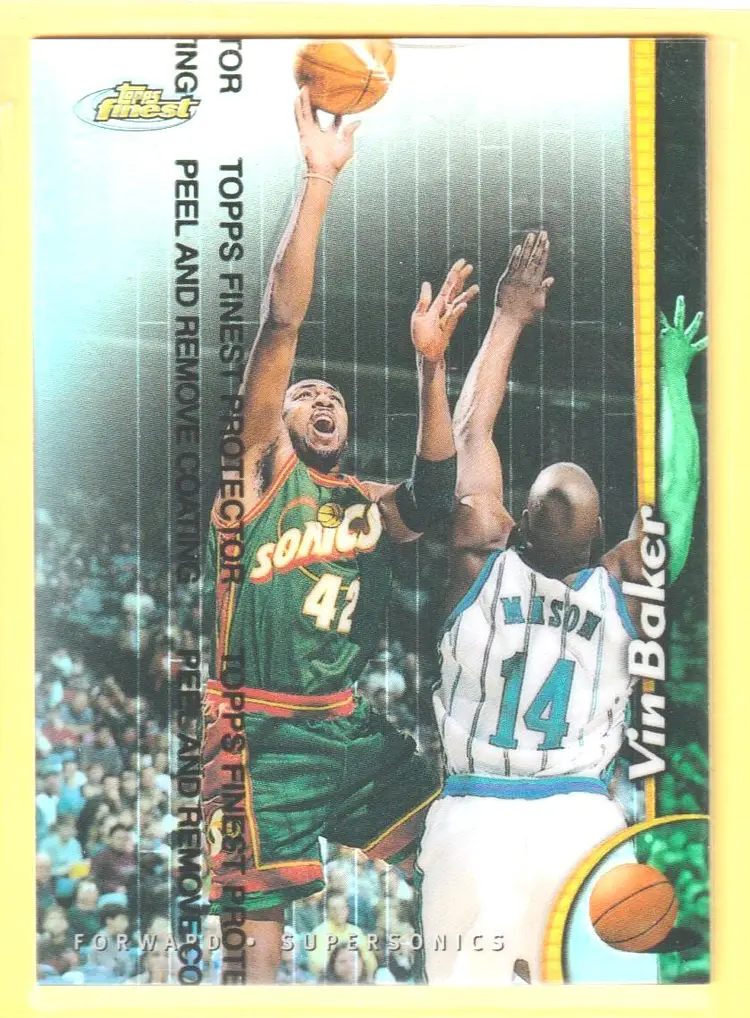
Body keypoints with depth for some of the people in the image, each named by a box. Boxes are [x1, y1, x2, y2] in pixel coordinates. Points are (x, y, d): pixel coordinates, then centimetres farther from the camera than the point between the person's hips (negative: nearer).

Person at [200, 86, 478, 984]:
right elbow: (281, 324, -11)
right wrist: (319, 179, -16)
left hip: (350, 728, 6)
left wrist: (429, 365, -19)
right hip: (259, 732, -5)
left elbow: (432, 493, -8)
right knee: (260, 926, -2)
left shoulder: (368, 504, 15)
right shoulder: (256, 467, -1)